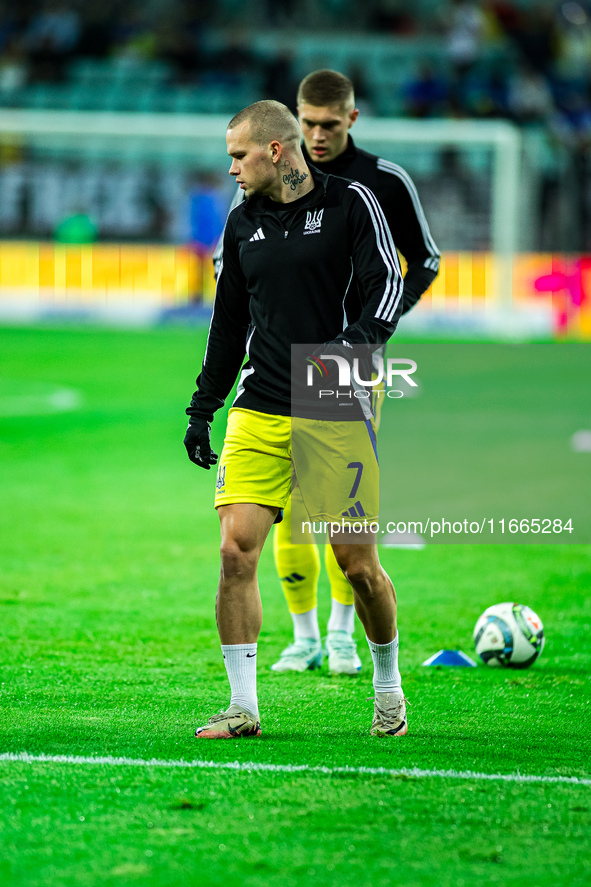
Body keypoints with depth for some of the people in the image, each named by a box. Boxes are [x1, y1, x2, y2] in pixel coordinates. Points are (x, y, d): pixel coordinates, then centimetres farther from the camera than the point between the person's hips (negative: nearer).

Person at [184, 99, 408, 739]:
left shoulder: (351, 203, -2)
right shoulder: (243, 223, 12)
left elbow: (387, 287, -9)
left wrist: (350, 344, -26)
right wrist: (202, 408, 17)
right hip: (258, 417, 4)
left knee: (358, 564, -1)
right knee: (236, 551, -10)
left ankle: (387, 685, 24)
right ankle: (242, 707, -4)